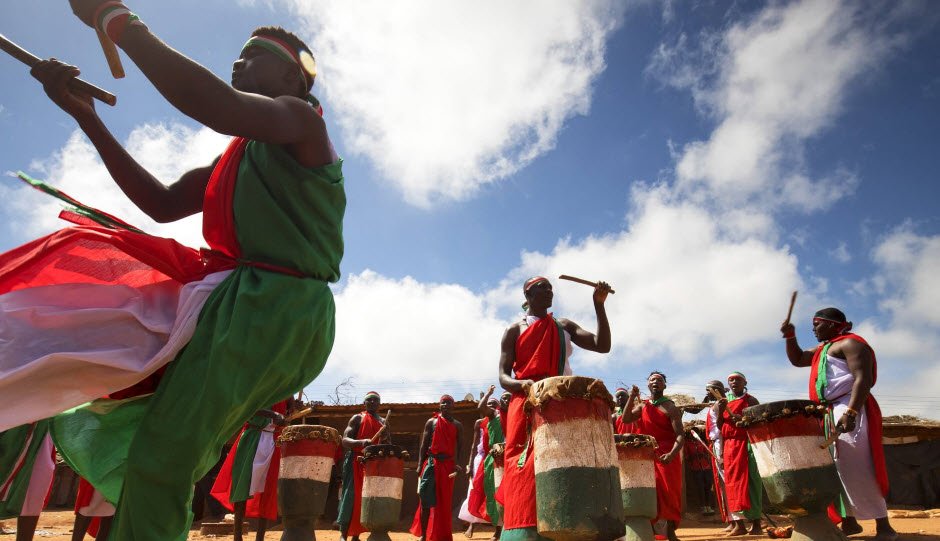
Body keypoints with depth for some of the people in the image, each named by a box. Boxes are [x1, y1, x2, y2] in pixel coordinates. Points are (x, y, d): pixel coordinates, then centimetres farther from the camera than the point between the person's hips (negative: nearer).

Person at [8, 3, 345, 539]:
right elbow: (163, 202, 20)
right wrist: (87, 116, 15)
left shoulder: (302, 119, -4)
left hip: (280, 310, -9)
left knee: (163, 452, -11)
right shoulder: (237, 157, 24)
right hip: (238, 300, 10)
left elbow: (216, 106, -24)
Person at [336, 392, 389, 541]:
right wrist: (361, 442, -29)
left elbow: (387, 444, 19)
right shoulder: (357, 418, 0)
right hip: (356, 462, -5)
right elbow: (345, 440, -11)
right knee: (352, 497, -8)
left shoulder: (383, 422, 15)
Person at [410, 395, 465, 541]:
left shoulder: (457, 425, 10)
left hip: (448, 464, 1)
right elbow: (424, 444, 4)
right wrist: (420, 465, -5)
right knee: (425, 500, -3)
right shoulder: (431, 422, 6)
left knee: (444, 503, 5)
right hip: (431, 462, -1)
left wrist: (459, 465, -9)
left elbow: (460, 447, 5)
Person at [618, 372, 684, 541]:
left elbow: (680, 436, -14)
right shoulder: (642, 406, 9)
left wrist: (672, 454, -31)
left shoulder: (671, 408, -7)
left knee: (669, 494, -2)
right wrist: (632, 397, -9)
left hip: (667, 456, -4)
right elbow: (626, 420, -3)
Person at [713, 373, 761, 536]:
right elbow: (719, 426, 11)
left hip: (747, 443, -3)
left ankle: (756, 523, -1)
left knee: (749, 481, -6)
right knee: (732, 481, 0)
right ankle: (739, 523, 3)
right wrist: (719, 412, -7)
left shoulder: (751, 400, 5)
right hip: (729, 445, 4)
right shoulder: (723, 402, 14)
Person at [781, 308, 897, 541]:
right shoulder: (823, 348, 21)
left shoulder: (851, 343, -8)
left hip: (849, 408, -10)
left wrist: (850, 412, -31)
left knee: (856, 469, -13)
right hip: (830, 412, 10)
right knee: (839, 469, 10)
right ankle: (849, 521, 16)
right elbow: (797, 359, 29)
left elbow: (863, 379, -19)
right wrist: (790, 336, 12)